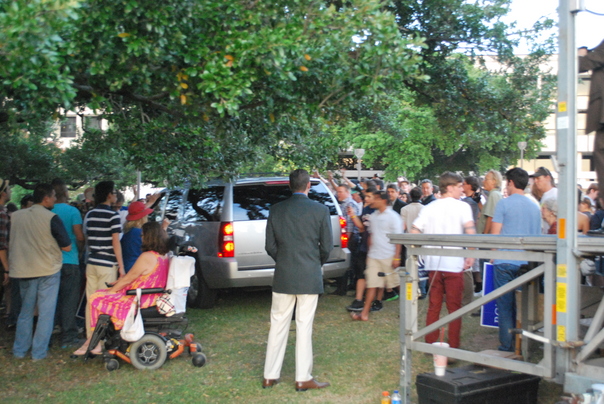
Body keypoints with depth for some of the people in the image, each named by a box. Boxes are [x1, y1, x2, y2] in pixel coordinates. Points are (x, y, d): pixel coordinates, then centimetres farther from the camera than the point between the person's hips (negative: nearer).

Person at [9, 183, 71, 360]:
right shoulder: (52, 218, -14)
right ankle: (39, 352, 8)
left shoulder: (15, 216, 1)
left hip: (23, 271, 5)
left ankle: (19, 350, 22)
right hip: (48, 270, -5)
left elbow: (9, 243, 11)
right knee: (46, 312, 5)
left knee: (25, 311, 18)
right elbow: (66, 246, -11)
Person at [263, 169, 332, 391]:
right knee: (304, 327, 4)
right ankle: (303, 379, 11)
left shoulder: (276, 209, 1)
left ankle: (270, 376, 17)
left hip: (283, 276, 2)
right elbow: (326, 246, -2)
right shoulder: (320, 210, -6)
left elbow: (270, 246, 3)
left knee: (278, 325, 10)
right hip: (309, 277, -2)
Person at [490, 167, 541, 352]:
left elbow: (495, 234, -6)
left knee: (505, 305, 2)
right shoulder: (535, 207, 9)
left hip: (505, 262, -5)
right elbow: (537, 236, 16)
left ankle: (507, 346, 5)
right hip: (527, 263, 5)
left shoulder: (504, 203, -6)